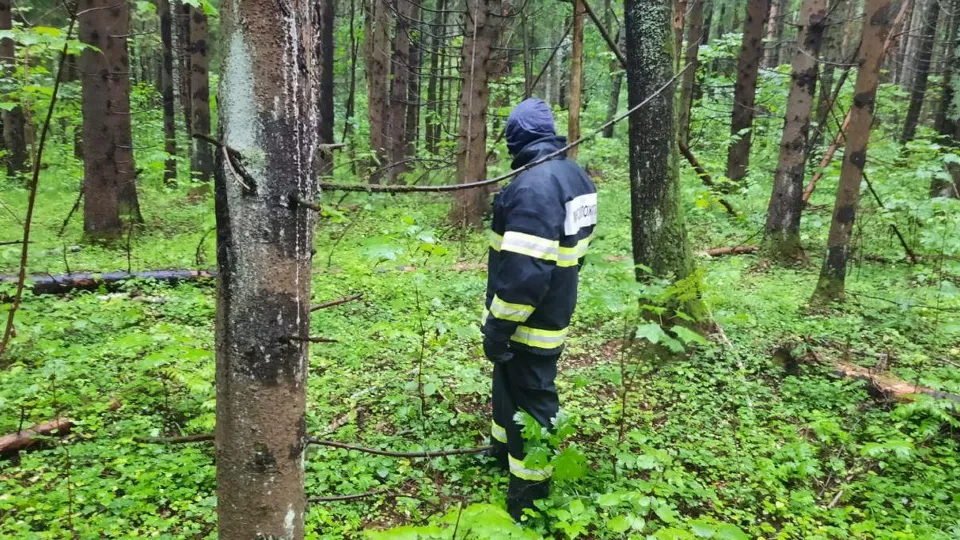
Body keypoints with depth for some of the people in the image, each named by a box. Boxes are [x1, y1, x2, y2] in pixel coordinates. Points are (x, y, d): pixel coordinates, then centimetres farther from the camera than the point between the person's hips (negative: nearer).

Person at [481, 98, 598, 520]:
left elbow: (524, 271, -30)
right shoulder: (574, 175, 6)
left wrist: (497, 327, -21)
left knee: (529, 401, 5)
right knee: (510, 385, 26)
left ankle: (528, 495, 21)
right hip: (553, 312, 9)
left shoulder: (532, 186, -25)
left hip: (529, 322, -9)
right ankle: (503, 450, 47)